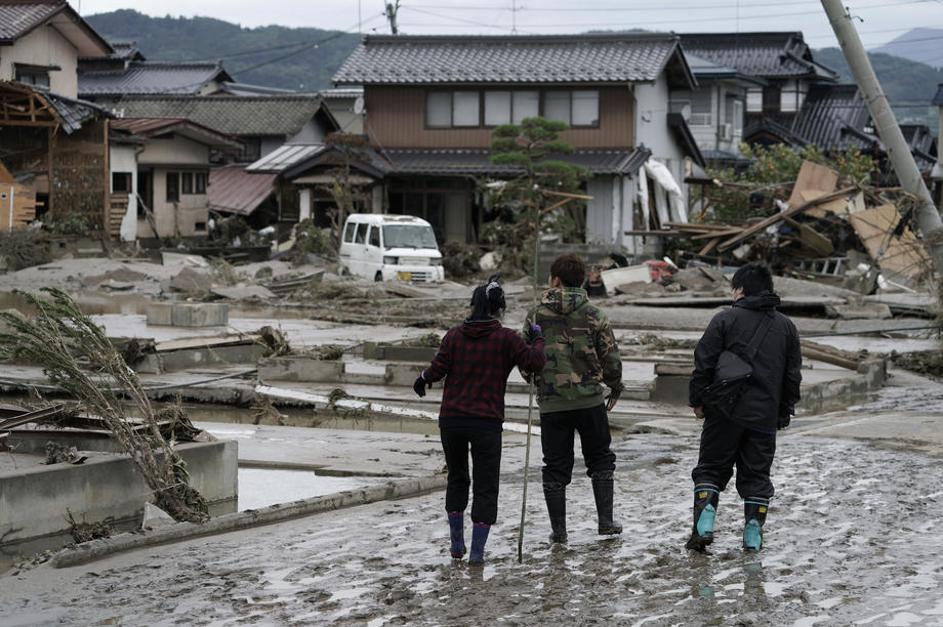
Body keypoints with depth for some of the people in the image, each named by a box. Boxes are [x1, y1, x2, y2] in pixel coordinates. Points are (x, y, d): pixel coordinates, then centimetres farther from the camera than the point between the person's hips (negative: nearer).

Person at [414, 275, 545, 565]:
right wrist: (537, 340, 8)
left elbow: (437, 370, -2)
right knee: (485, 487, 5)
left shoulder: (454, 336, 2)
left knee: (457, 479, 21)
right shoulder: (505, 339, -5)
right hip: (487, 422, -3)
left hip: (451, 420, 3)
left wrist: (423, 377, 20)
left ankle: (457, 544, 22)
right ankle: (477, 550, -1)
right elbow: (534, 362, -11)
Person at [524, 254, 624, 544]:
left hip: (551, 403, 1)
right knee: (600, 459, 15)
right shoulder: (594, 315, -3)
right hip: (589, 399, 0)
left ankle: (558, 530, 8)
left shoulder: (536, 316, -1)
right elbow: (611, 356, -1)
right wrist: (615, 387, 17)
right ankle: (605, 521, 10)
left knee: (556, 466, 8)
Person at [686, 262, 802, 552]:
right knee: (756, 474, 11)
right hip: (765, 416, 3)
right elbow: (793, 376, 12)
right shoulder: (786, 326, 9)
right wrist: (784, 412, 19)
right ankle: (753, 533, 7)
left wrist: (697, 400, 3)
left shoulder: (725, 319, -5)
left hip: (725, 412, -3)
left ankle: (704, 525, -6)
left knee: (711, 468, 7)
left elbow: (704, 365, -7)